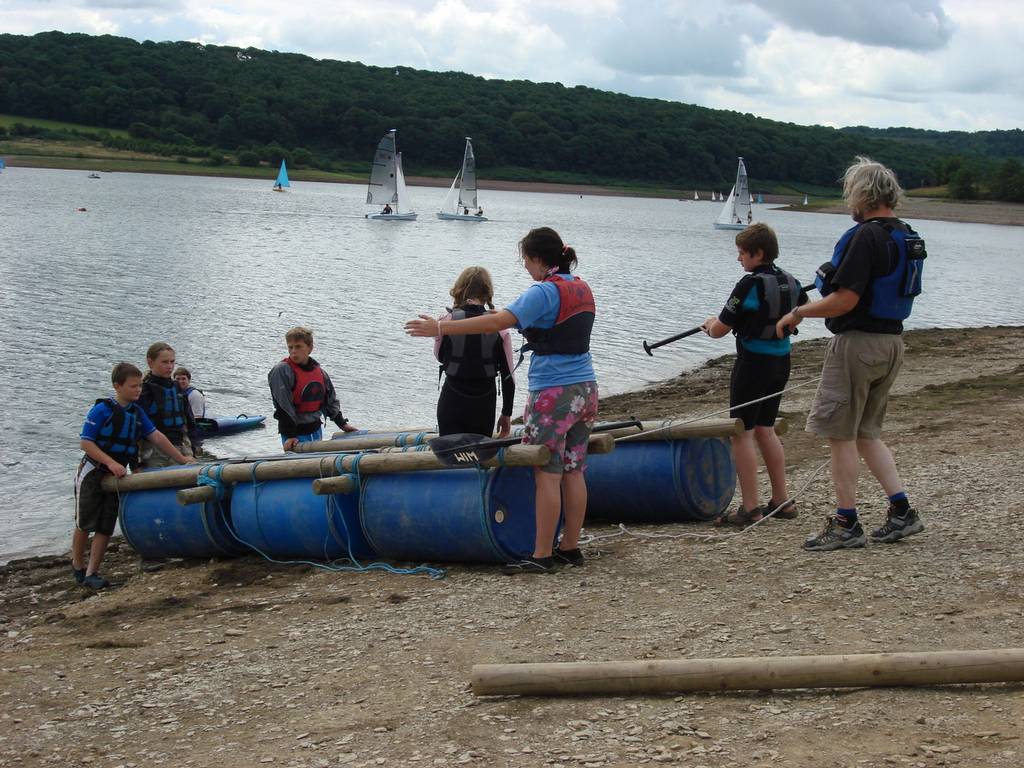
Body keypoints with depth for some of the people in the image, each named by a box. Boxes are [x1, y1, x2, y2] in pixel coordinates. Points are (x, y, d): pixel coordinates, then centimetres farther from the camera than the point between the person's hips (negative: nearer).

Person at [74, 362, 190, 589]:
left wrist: (181, 458, 1)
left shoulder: (136, 412, 3)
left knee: (105, 528, 1)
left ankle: (91, 574, 6)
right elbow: (85, 442, -17)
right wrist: (111, 462, -25)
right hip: (92, 474, -5)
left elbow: (156, 436, 5)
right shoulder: (101, 410, -16)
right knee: (83, 524, 4)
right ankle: (77, 567, 23)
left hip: (116, 476, 5)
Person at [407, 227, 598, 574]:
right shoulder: (582, 290, 12)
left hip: (553, 393, -8)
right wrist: (508, 315, 33)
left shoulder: (544, 292, -14)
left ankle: (542, 555, -4)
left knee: (547, 473, -6)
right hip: (585, 389, 8)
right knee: (573, 470, 11)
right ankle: (570, 547, 16)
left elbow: (497, 322, -23)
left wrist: (440, 327, -23)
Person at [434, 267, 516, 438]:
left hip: (452, 402, -1)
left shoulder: (447, 320, -9)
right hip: (484, 404, 1)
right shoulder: (499, 327, -6)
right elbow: (508, 374, -3)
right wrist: (506, 414, 7)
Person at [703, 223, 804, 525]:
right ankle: (782, 501, 20)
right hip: (781, 361, 8)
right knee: (765, 430, 18)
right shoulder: (790, 282, 4)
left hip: (753, 362, -8)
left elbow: (719, 330, -13)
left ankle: (750, 509, -2)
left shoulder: (750, 285, -18)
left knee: (742, 433, -1)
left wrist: (710, 325, 9)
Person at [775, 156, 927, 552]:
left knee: (841, 434, 0)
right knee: (866, 433, 18)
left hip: (857, 342, -9)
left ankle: (846, 525, 5)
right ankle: (901, 511, 13)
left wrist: (798, 313, -10)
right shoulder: (907, 237, 11)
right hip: (892, 341, 9)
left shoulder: (866, 237, -18)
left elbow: (847, 300, -22)